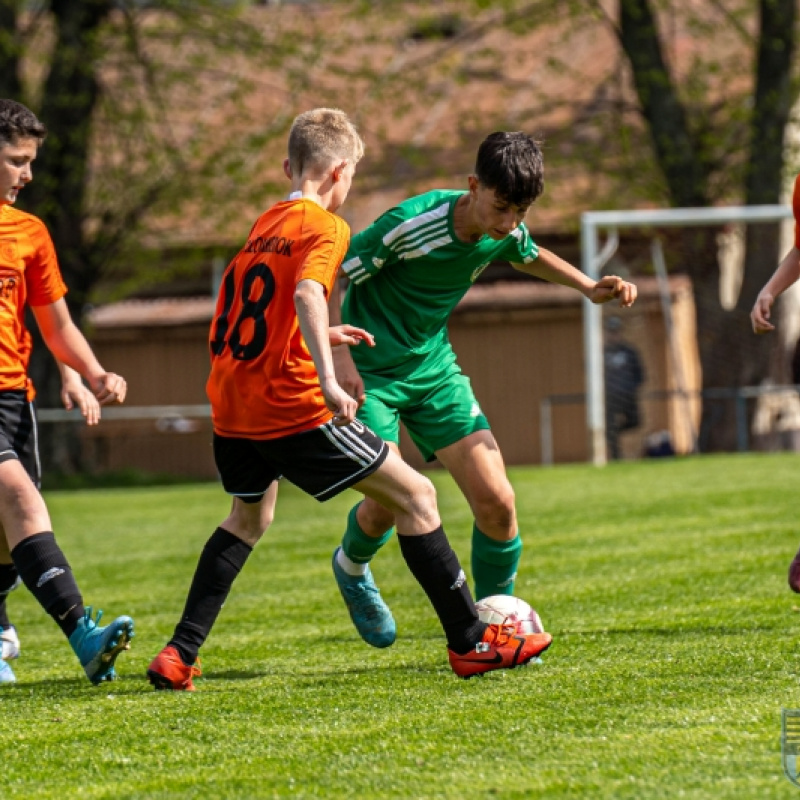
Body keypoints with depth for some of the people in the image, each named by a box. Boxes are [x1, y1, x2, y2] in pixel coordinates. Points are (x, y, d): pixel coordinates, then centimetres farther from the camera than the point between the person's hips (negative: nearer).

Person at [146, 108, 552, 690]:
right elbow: (306, 293, -25)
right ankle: (471, 642, -1)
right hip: (290, 405, -8)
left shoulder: (264, 224, 18)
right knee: (414, 494, 0)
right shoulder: (325, 227, -5)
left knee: (250, 516, 29)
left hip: (231, 403, 8)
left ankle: (179, 657, 20)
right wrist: (328, 379, -34)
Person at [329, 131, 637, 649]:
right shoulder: (412, 225, -27)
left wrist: (589, 287, 6)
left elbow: (530, 257, 20)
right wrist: (341, 356, -26)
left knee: (496, 500, -8)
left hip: (434, 367, 5)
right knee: (387, 503, -15)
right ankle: (352, 567, 22)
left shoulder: (507, 232, -7)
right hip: (370, 370, -5)